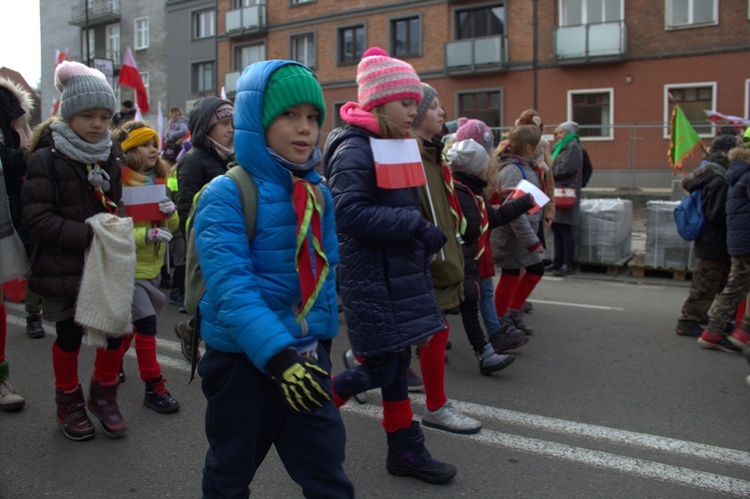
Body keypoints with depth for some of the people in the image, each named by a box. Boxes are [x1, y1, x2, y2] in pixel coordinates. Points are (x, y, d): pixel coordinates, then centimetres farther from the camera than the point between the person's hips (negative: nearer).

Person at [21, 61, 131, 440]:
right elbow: (37, 219, -18)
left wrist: (118, 232, 4)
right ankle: (69, 403, 33)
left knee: (118, 327, 4)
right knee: (70, 336, 9)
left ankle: (103, 395, 29)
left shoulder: (112, 156, 5)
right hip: (64, 266, -4)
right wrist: (88, 234, -25)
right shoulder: (46, 159, -12)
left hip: (109, 262, 4)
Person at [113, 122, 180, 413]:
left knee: (133, 322, 17)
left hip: (152, 265, 7)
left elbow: (173, 225, 8)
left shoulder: (158, 181, 8)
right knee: (146, 322, -12)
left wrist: (171, 212, -14)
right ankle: (153, 387, -3)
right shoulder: (119, 183, -13)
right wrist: (146, 234, -29)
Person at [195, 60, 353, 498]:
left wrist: (321, 342, 13)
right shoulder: (227, 194, -16)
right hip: (243, 359, -5)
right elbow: (231, 285, -27)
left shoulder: (319, 194, 4)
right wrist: (278, 355, -36)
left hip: (307, 356, 5)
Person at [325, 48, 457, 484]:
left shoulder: (392, 147, 15)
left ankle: (405, 449, 26)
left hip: (398, 272, 9)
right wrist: (416, 225, -24)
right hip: (372, 280, -9)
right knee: (380, 368, -3)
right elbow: (350, 214, -27)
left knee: (397, 362, 14)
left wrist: (424, 236, 8)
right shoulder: (354, 150, -15)